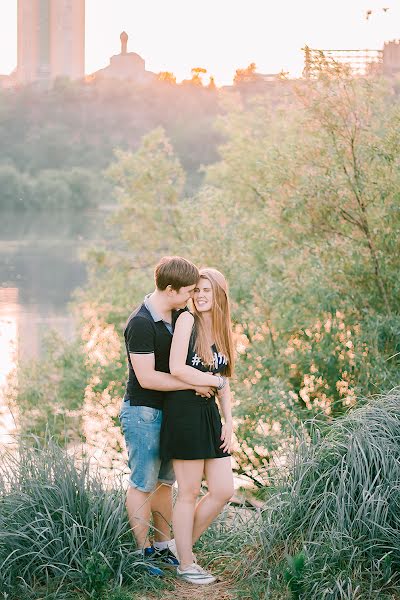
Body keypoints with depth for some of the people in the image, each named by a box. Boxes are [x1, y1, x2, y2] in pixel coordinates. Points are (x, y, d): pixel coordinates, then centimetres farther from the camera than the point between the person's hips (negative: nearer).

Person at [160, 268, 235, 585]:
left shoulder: (222, 331, 14)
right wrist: (215, 381, -8)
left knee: (224, 491, 5)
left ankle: (184, 544, 24)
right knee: (189, 493, 0)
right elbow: (176, 368, -17)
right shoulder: (187, 320, -7)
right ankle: (185, 563, 13)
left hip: (209, 413, 7)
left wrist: (229, 421, 10)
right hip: (184, 412, -7)